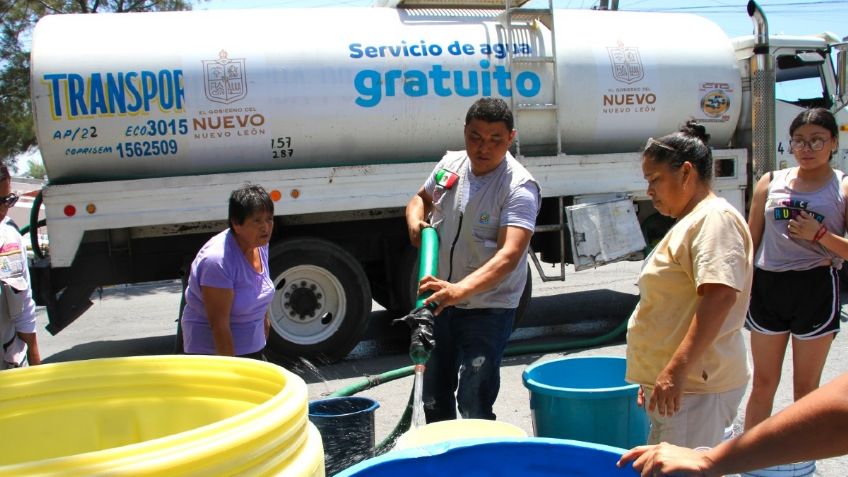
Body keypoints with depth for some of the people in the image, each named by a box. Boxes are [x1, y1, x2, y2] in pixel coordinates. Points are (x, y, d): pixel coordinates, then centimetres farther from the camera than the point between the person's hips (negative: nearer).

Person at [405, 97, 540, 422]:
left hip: (487, 308, -6)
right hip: (439, 301, 7)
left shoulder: (519, 188, -19)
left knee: (475, 407, -8)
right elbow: (421, 198, 20)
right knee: (434, 396, 19)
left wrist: (461, 289, -45)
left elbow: (509, 255, -31)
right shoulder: (450, 164, 1)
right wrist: (414, 221, -4)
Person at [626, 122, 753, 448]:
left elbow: (720, 296, -26)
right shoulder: (691, 223, 20)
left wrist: (677, 369, -29)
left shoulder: (714, 218, -12)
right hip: (671, 383, 10)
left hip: (694, 385, -10)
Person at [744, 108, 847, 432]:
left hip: (817, 287, -2)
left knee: (806, 386, 9)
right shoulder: (770, 182, 7)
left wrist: (820, 234, -19)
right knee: (763, 382, 11)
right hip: (767, 286, 2)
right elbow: (751, 241, 10)